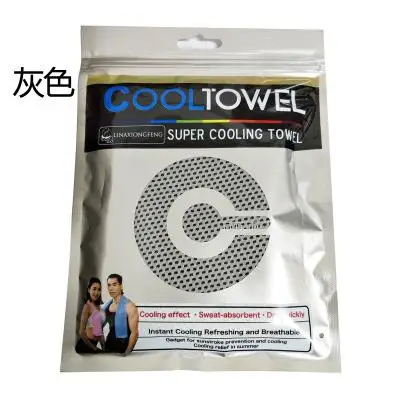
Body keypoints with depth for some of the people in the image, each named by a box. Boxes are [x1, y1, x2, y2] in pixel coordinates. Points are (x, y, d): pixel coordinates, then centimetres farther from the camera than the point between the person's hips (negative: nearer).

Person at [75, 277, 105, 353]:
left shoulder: (98, 307, 7)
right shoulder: (88, 306, -13)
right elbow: (81, 332, -16)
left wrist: (104, 347, 6)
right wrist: (93, 348, -9)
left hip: (93, 344, 7)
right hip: (85, 345, -7)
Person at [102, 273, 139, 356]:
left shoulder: (129, 306, -16)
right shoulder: (106, 306, 3)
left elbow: (134, 333, -18)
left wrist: (127, 352, -22)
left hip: (122, 348, -6)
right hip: (108, 347, 6)